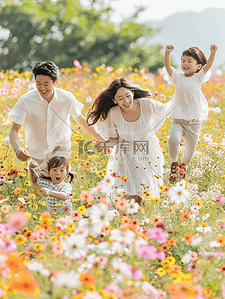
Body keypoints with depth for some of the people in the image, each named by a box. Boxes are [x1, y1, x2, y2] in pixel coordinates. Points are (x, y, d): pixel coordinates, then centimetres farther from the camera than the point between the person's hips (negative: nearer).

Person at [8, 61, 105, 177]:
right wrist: (17, 148, -38)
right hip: (38, 152, 1)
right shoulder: (26, 101, -21)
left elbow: (80, 119, 3)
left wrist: (101, 139, 8)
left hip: (60, 149, 0)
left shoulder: (67, 98, -16)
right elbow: (14, 130, -17)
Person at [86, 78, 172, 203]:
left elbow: (167, 109, -1)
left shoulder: (147, 105, -21)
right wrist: (106, 144, -25)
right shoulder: (113, 114, -17)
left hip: (148, 154, -1)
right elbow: (115, 138, -6)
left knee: (142, 197, -5)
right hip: (125, 154, 1)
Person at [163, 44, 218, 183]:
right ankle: (174, 162, 1)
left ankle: (183, 165, 39)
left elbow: (208, 66, -14)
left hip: (194, 121, 1)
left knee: (190, 148, 8)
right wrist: (167, 53, -30)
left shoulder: (198, 78, 1)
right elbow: (168, 67, -12)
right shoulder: (177, 77, 2)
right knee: (173, 139, -26)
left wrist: (213, 53, -31)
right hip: (178, 120, -1)